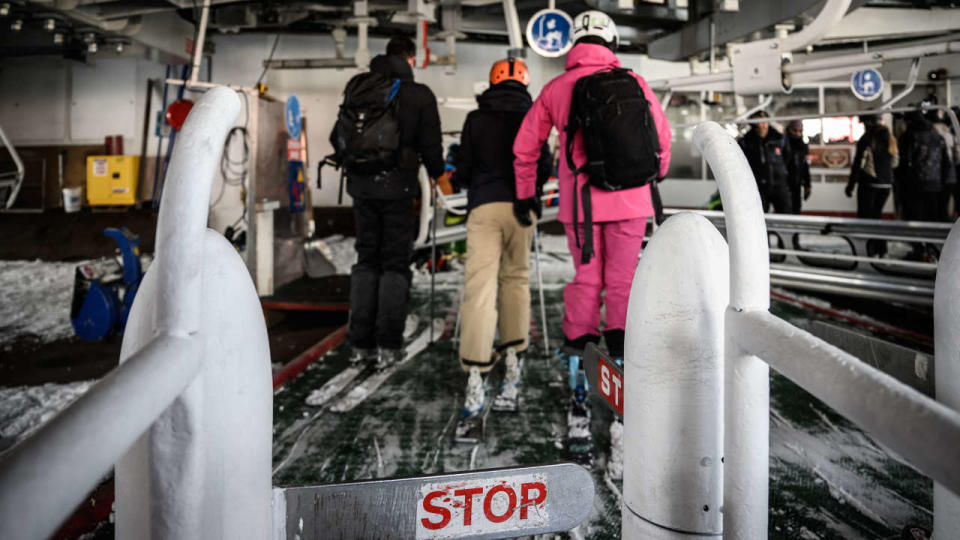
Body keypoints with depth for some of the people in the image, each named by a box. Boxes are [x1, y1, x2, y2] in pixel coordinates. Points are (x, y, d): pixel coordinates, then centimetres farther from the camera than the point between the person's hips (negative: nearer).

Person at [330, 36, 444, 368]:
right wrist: (437, 174, 17)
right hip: (397, 186, -4)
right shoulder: (419, 94, -3)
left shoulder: (357, 87, 9)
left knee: (366, 259, 12)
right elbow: (430, 143, -1)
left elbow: (337, 136, 13)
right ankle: (388, 346, 1)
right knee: (395, 262, 2)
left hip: (361, 185, 4)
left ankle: (360, 343, 12)